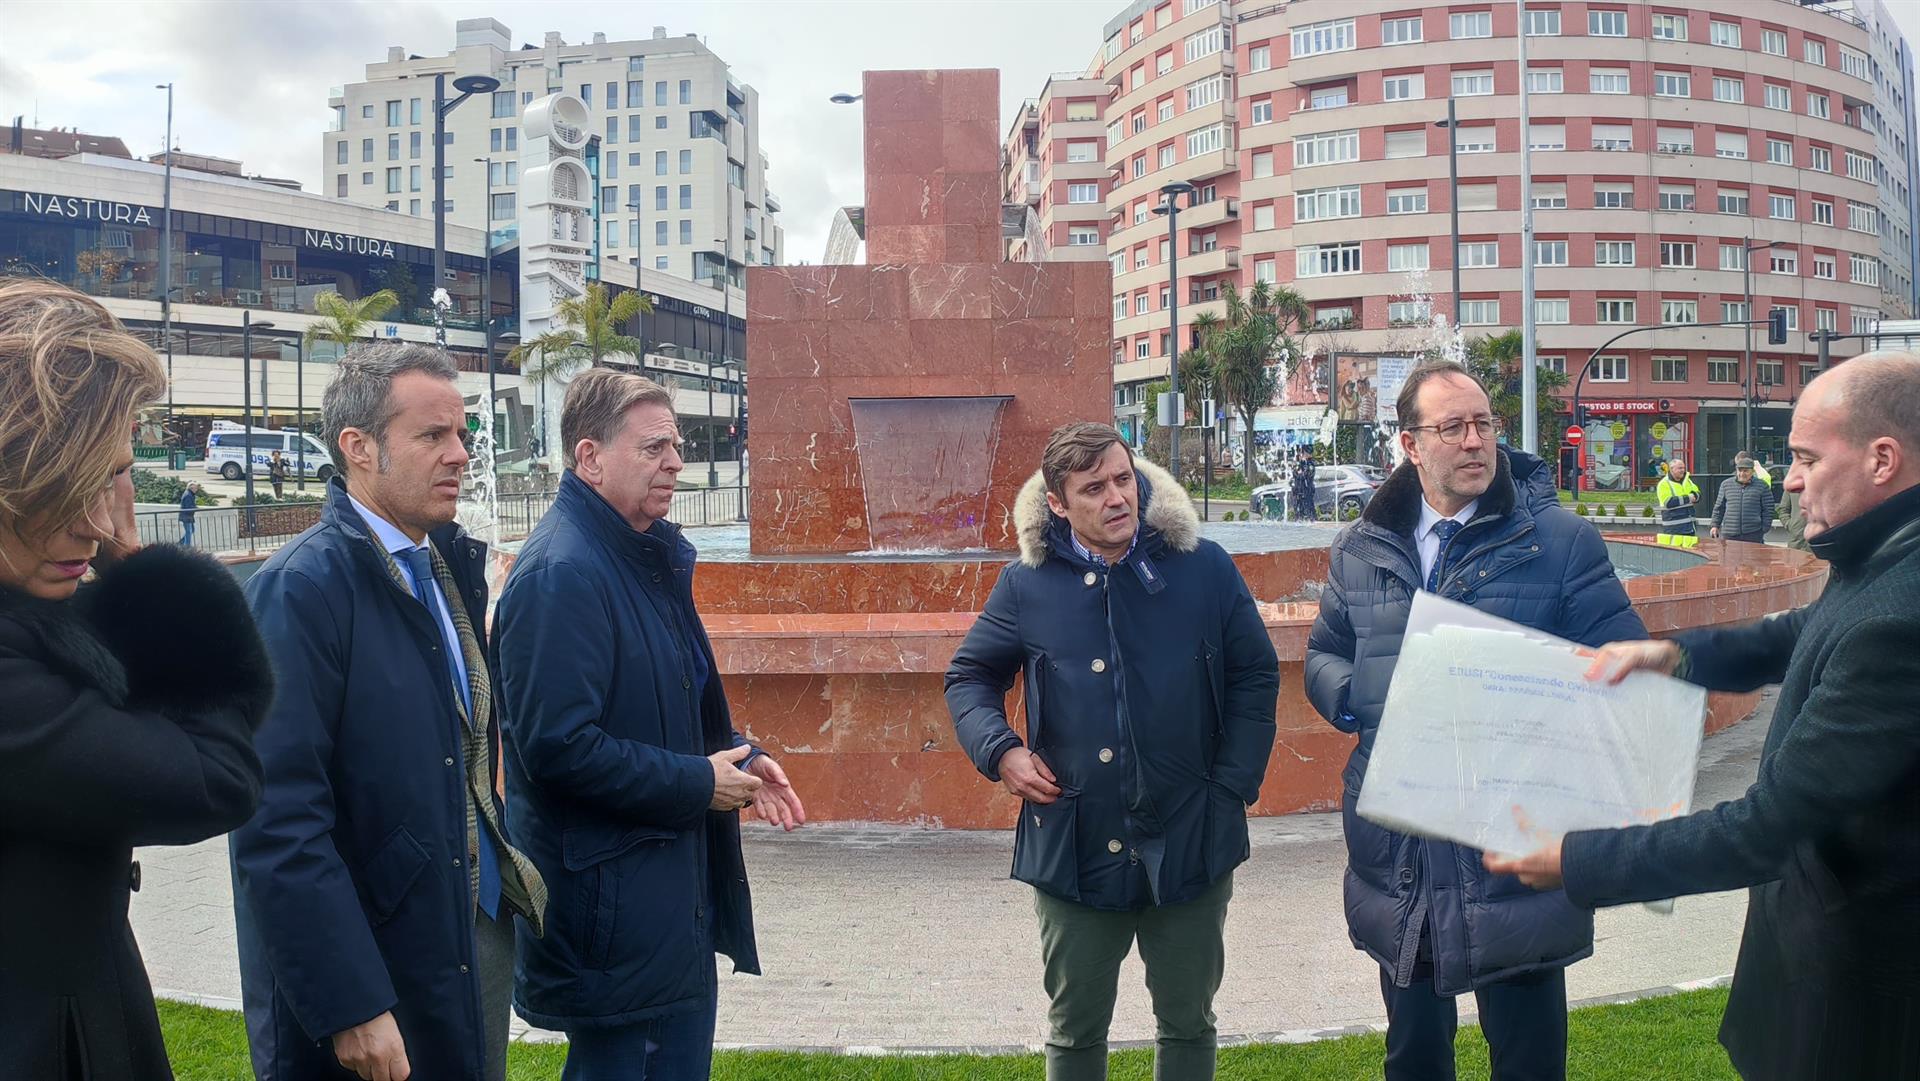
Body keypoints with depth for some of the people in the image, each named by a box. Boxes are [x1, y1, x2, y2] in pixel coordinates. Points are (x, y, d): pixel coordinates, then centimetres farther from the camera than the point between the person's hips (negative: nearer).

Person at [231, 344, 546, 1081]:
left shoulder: (453, 565, 8)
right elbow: (280, 821, -20)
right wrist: (349, 1007, -21)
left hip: (482, 935, 7)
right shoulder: (302, 588, -16)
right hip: (372, 969, -7)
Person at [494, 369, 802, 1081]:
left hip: (675, 884, 10)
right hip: (611, 899, -10)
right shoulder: (563, 571, -20)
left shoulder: (650, 557, 11)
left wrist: (737, 758, 4)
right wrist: (697, 784, -18)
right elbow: (557, 745, -26)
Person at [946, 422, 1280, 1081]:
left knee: (1188, 1024, 16)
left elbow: (1256, 676, 5)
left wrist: (1234, 786, -2)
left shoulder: (1205, 569, -3)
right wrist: (999, 750, -8)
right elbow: (970, 677, 10)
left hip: (1189, 846, 0)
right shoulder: (1028, 583, -3)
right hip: (1073, 849, 0)